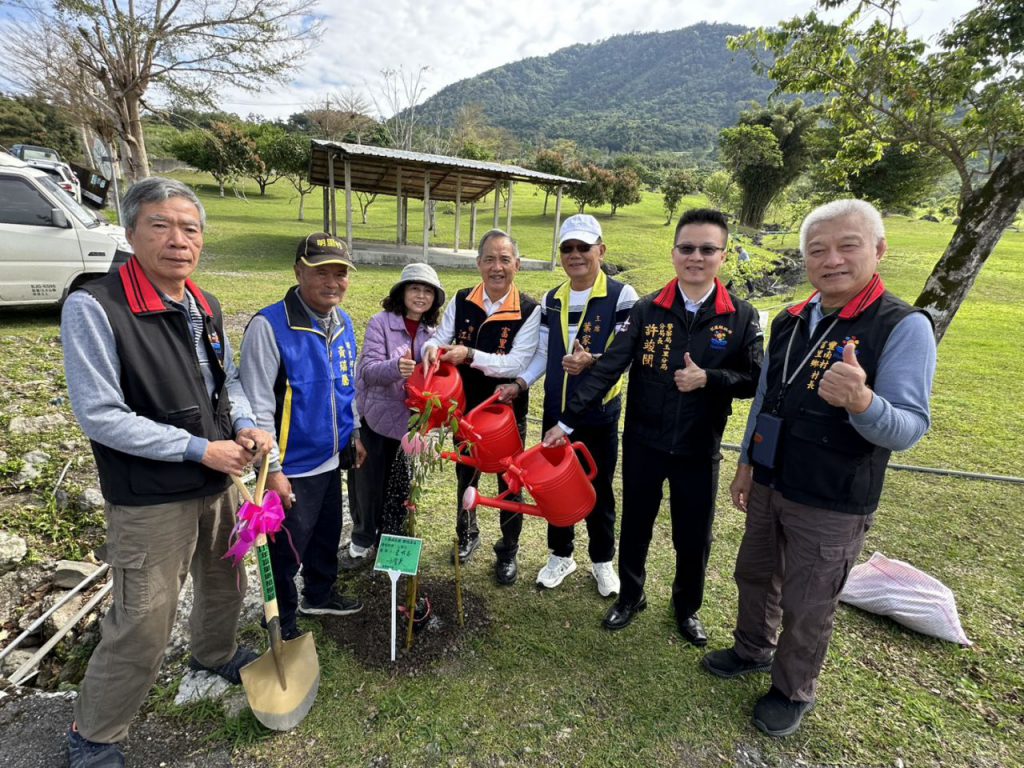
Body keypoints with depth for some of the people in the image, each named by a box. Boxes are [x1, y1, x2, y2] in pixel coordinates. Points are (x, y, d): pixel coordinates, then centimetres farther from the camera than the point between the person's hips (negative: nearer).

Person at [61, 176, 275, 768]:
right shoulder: (93, 308, -18)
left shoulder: (206, 307, 2)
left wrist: (245, 426, -7)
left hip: (219, 485, 7)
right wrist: (200, 449, -21)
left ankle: (216, 654, 55)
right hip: (150, 501, -6)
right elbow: (100, 415, -19)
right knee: (144, 627, 5)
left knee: (225, 585, 25)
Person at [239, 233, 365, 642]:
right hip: (291, 468, -7)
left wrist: (355, 434, 16)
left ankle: (319, 595, 49)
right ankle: (282, 625, 35)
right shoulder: (270, 325, -20)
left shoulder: (343, 321, 3)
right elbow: (257, 406, -19)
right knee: (286, 551, 11)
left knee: (327, 536, 24)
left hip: (330, 459, 7)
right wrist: (272, 469, -19)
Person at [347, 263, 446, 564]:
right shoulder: (381, 322, -10)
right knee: (368, 480, 8)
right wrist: (395, 367, -38)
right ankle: (363, 539, 30)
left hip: (407, 419, 3)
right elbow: (369, 369, -18)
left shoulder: (432, 331, 2)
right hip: (373, 416, -3)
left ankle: (390, 536, 33)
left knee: (399, 483, 12)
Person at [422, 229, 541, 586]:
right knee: (465, 476, 22)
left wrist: (470, 355, -34)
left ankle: (508, 552, 36)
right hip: (465, 407, 4)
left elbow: (518, 363, -24)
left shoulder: (529, 311, -16)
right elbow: (440, 338, -4)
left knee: (508, 483, 12)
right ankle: (467, 535, 49)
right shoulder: (461, 301, -5)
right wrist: (432, 349, -28)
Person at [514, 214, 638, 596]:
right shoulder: (551, 300, 7)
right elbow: (543, 354, 8)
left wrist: (592, 361, -32)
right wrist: (521, 381, -8)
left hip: (600, 415, -4)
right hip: (556, 412, 5)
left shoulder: (622, 296, -10)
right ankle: (561, 554, 37)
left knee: (599, 490, 12)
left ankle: (602, 561, 35)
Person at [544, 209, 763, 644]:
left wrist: (709, 379, -21)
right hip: (642, 443, 0)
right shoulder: (647, 310, -6)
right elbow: (608, 368, -11)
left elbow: (755, 381, -2)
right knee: (635, 526, 16)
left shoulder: (742, 317, -5)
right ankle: (630, 596, 42)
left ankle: (687, 607, 43)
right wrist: (568, 420, -17)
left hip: (699, 449, 0)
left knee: (694, 537, 15)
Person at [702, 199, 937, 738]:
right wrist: (747, 463, 12)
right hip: (770, 486, 6)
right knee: (754, 574, 23)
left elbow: (910, 428, -22)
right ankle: (753, 649, 49)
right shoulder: (790, 321, 2)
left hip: (833, 505, -6)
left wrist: (862, 401, -43)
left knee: (806, 606, 13)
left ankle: (793, 691, 39)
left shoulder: (904, 327, -17)